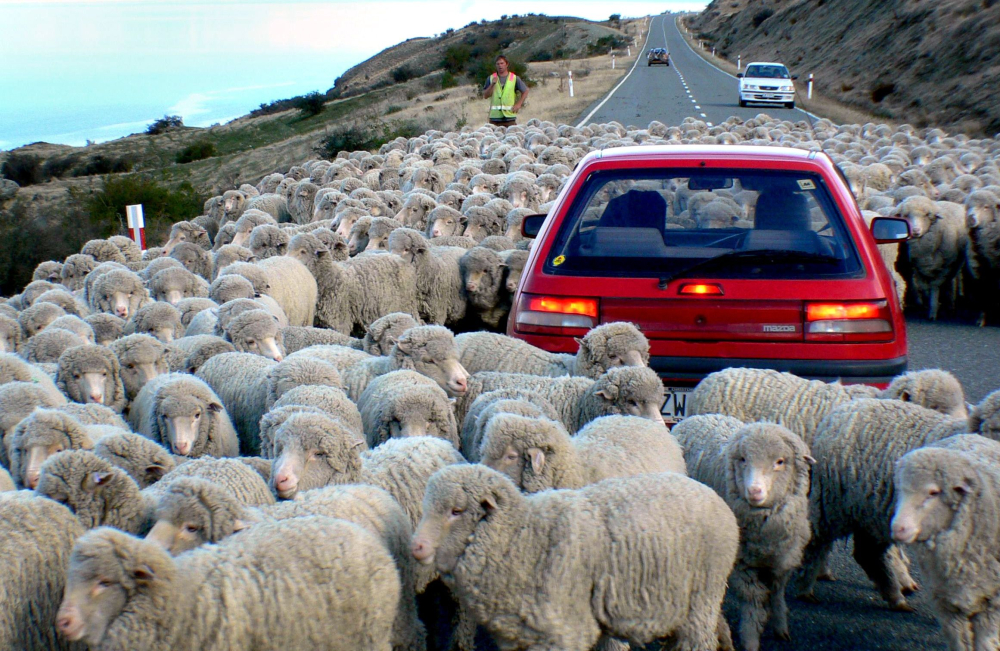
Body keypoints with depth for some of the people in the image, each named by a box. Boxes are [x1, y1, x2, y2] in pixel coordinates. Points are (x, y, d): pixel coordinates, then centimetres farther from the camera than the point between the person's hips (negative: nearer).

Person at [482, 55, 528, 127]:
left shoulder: (514, 78, 6)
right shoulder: (491, 78, 9)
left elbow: (525, 91, 12)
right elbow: (485, 96, 3)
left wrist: (518, 104, 1)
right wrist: (492, 84, -10)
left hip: (509, 116, -1)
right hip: (495, 116, 1)